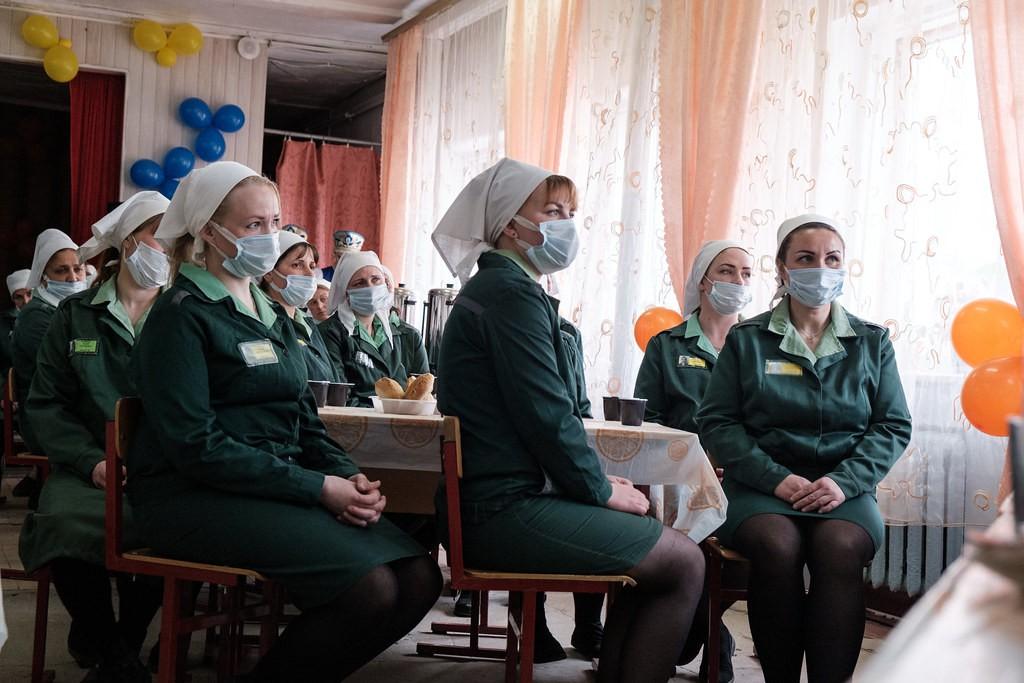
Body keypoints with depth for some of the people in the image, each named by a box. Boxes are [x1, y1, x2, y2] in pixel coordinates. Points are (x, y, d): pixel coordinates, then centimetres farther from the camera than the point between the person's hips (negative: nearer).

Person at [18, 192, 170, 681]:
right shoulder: (76, 316, 12)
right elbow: (45, 403, 6)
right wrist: (92, 462, -11)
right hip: (92, 470, 0)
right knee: (65, 525, -32)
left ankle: (125, 643, -4)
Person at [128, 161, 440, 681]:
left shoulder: (271, 316, 19)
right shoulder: (182, 315, -7)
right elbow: (196, 446, -17)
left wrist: (347, 476, -4)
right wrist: (318, 487, -19)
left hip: (282, 485, 8)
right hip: (196, 498, -8)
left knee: (419, 578, -12)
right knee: (370, 588, -26)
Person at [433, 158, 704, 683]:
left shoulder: (494, 289, 19)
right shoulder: (513, 293, -13)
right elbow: (547, 415, -19)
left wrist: (595, 480, 9)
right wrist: (600, 489, -6)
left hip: (497, 498, 10)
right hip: (505, 509, -10)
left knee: (657, 551, 17)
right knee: (684, 563, -6)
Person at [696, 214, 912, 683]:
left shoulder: (872, 343, 13)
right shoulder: (746, 340, 9)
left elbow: (894, 426, 8)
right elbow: (715, 422, 2)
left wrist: (844, 480, -10)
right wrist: (777, 478, -12)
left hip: (845, 489, 1)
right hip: (762, 485, -1)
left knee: (841, 547, -33)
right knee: (777, 544, -34)